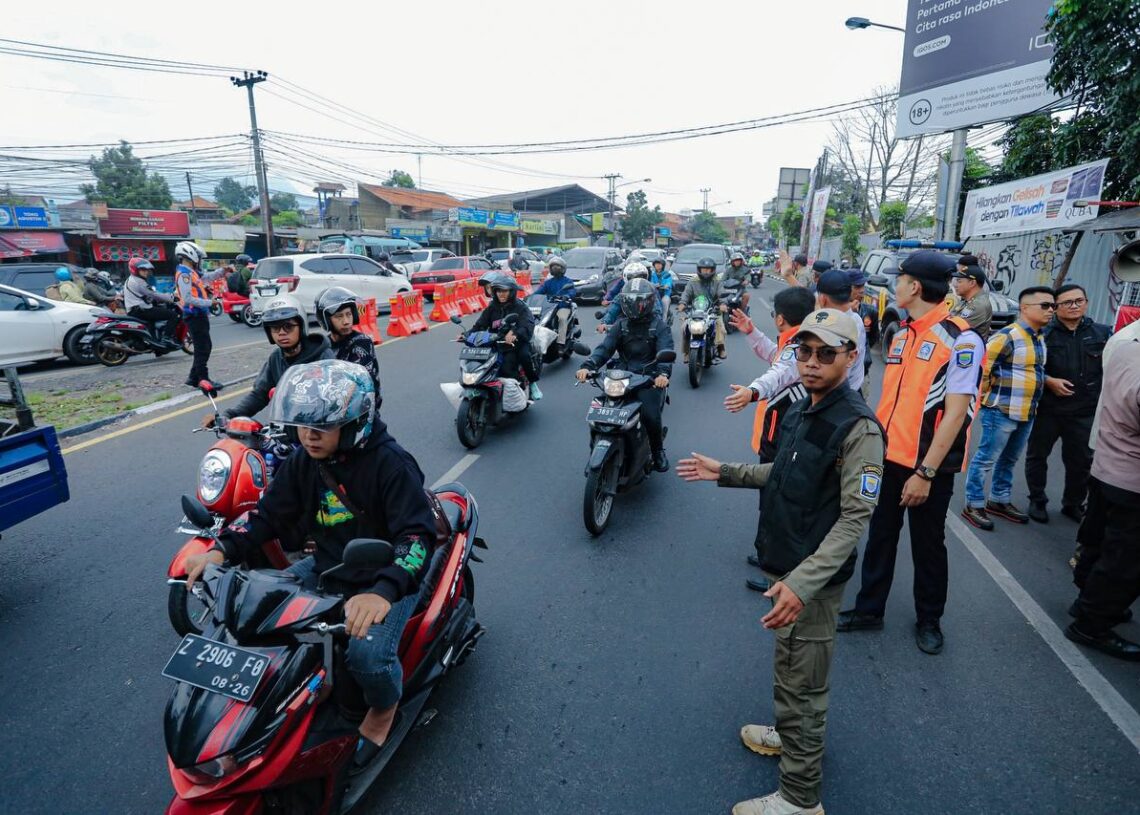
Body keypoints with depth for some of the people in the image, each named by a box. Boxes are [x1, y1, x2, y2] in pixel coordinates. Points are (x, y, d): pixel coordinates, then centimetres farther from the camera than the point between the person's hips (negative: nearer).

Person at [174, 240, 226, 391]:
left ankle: (193, 378, 22)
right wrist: (209, 302, -21)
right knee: (203, 348, -8)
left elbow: (207, 277, 32)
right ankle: (203, 380, -5)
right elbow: (188, 298, -24)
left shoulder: (191, 272, 14)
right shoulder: (184, 273, -15)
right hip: (194, 316, -10)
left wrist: (222, 271, 22)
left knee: (205, 347, 15)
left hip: (199, 315, 10)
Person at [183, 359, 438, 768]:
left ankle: (385, 705, 8)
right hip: (327, 568, 7)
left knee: (367, 652, -29)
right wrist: (221, 551, -12)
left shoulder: (390, 462, -24)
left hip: (388, 577, -7)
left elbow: (418, 535, -30)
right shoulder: (304, 462, -2)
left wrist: (383, 592, -46)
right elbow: (268, 514, 6)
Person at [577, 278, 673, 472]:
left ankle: (658, 451, 8)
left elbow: (666, 352, -14)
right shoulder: (621, 325, 12)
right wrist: (587, 366, -21)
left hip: (649, 379, -3)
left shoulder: (659, 326, 2)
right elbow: (605, 347, -1)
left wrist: (663, 373, -36)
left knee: (651, 416, -22)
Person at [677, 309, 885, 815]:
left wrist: (802, 583, -30)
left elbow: (855, 517, -24)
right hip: (786, 564, 8)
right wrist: (725, 473, 15)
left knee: (802, 682, 6)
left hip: (814, 577, -8)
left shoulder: (857, 427, -22)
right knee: (790, 666, 26)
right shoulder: (800, 410, 5)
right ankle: (790, 734, 49)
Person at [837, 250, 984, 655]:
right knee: (880, 536, 16)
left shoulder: (961, 339, -15)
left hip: (928, 465, -6)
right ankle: (869, 609, 31)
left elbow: (955, 411, -18)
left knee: (927, 544, 12)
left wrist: (925, 472, -20)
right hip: (889, 457, 6)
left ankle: (929, 619, 33)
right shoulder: (902, 333, 8)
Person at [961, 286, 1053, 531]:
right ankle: (974, 505, 9)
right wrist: (987, 397, -11)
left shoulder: (1040, 338, 12)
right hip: (1001, 412, -9)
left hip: (1027, 413, 9)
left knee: (1009, 460, 18)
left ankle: (999, 500, 32)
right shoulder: (1007, 336, -17)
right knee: (986, 459, -1)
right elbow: (982, 367, -20)